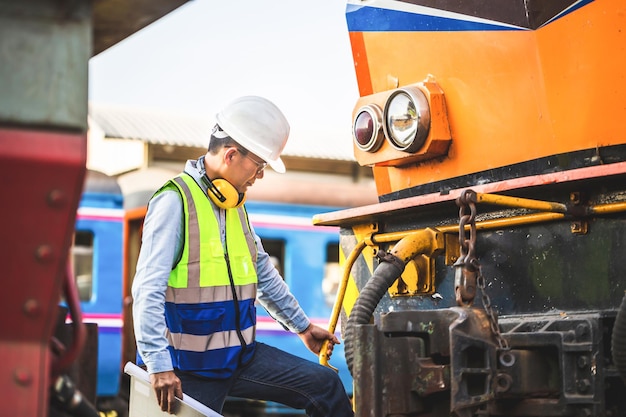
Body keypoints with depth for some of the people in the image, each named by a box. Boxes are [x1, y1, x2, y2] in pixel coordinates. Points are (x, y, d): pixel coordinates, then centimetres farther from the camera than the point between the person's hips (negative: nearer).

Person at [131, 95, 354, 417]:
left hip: (240, 354, 8)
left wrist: (302, 327, 29)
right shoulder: (175, 200, -15)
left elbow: (262, 272, 23)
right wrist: (159, 365, -29)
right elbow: (148, 289, -22)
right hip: (192, 367, -7)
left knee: (325, 385, 1)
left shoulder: (236, 204, 12)